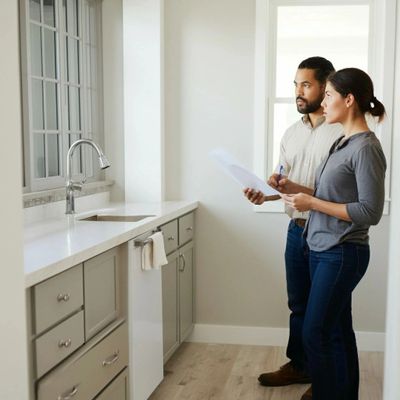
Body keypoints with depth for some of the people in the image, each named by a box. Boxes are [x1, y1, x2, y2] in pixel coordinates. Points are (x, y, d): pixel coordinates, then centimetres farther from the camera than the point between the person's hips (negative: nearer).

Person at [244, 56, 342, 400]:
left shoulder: (341, 133, -15)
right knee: (299, 304, 18)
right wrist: (266, 193, -8)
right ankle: (299, 365, 34)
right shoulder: (292, 133, 8)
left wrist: (298, 190, -28)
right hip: (297, 229, 7)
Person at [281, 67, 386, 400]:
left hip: (342, 254, -8)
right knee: (338, 331, 14)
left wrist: (312, 203, -17)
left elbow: (370, 212, -20)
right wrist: (294, 190, 3)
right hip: (323, 250, 8)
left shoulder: (366, 148, -16)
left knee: (315, 334, -3)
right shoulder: (343, 143, 10)